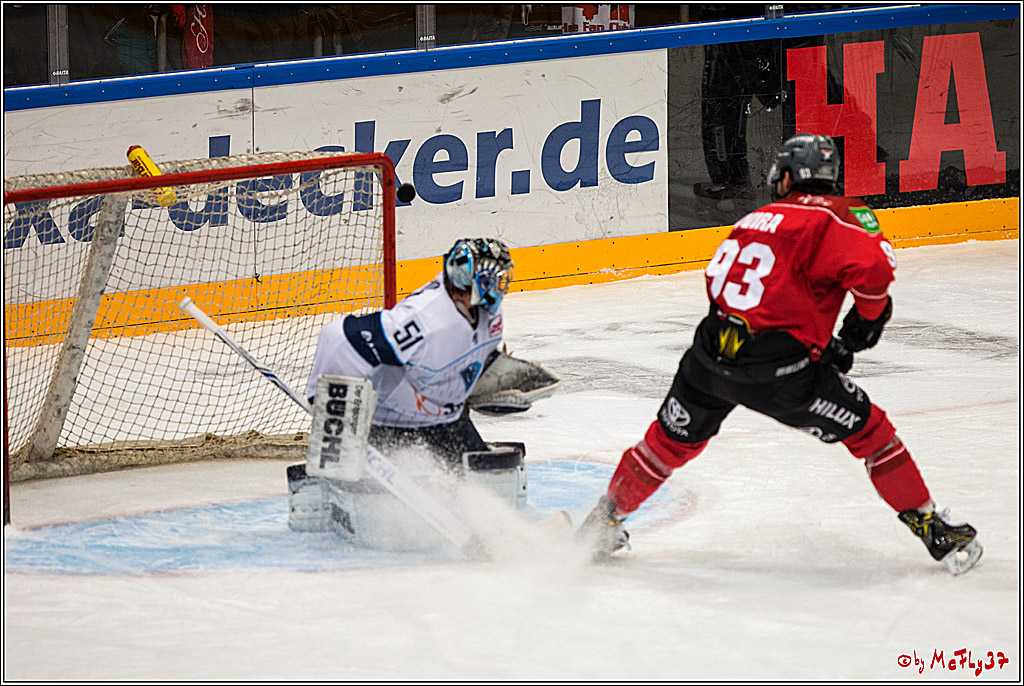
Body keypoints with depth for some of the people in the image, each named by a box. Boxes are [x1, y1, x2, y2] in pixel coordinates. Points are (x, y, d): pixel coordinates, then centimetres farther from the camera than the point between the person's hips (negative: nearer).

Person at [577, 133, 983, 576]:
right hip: (777, 367, -5)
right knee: (867, 429, 9)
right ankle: (932, 530, 12)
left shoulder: (754, 221, 20)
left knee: (673, 440, 26)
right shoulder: (839, 214, 0)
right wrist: (867, 319, 3)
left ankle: (604, 522, 39)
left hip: (711, 354, 5)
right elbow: (873, 266, -19)